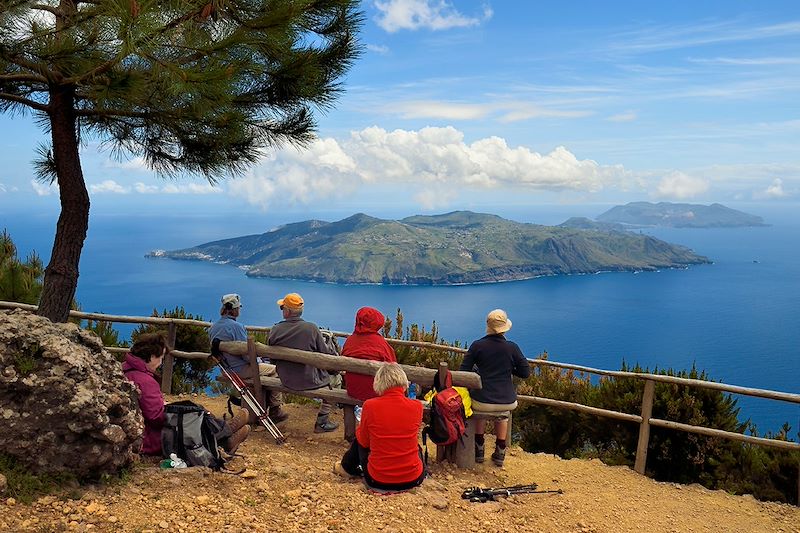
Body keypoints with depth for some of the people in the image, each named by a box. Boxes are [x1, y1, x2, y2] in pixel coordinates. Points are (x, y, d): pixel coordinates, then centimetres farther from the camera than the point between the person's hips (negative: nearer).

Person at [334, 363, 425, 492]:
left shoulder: (370, 406, -13)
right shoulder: (417, 406, -9)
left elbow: (363, 441, 3)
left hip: (377, 480, -1)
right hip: (413, 480, 1)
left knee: (360, 439, 29)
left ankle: (347, 468, 51)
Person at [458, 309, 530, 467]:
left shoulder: (477, 345, -6)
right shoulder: (512, 347, -5)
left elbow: (463, 372, -3)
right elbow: (526, 372, 1)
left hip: (482, 402, -1)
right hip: (508, 403, 1)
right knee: (503, 413, 38)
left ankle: (478, 450, 40)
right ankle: (500, 453, 40)